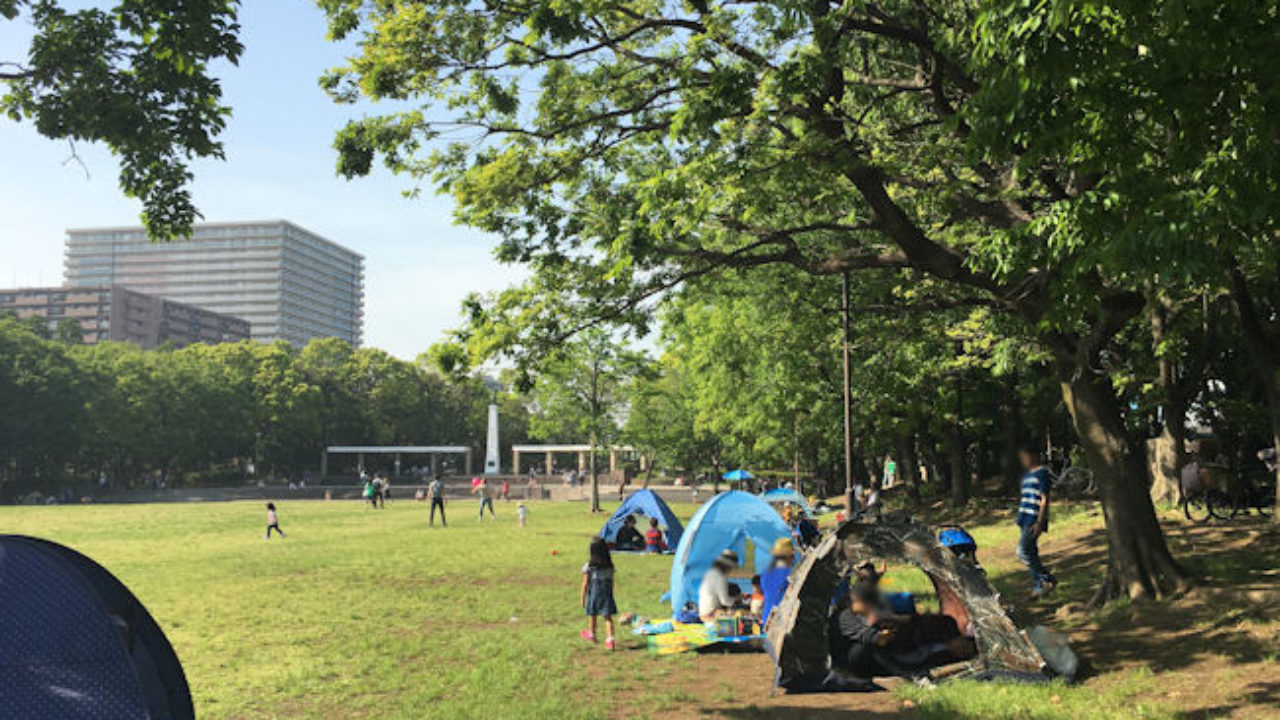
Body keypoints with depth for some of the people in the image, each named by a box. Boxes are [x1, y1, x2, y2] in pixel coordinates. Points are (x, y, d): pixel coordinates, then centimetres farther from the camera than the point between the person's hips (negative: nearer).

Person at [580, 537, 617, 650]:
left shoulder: (589, 567, -13)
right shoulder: (609, 566, -4)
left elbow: (585, 584, -8)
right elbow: (612, 582, 4)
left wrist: (582, 598, 0)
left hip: (593, 594, -2)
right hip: (606, 594, 2)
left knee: (592, 616, 19)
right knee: (608, 617, 4)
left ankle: (591, 635, 38)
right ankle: (610, 638, -8)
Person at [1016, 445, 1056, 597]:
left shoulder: (1042, 474, -10)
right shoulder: (1027, 475, 18)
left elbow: (1044, 500, -14)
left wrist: (1040, 522, -19)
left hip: (1034, 520, -9)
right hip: (1025, 520, 9)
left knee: (1023, 552, -15)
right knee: (1030, 553, 9)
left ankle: (1047, 579, -5)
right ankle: (1037, 585, 15)